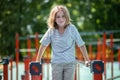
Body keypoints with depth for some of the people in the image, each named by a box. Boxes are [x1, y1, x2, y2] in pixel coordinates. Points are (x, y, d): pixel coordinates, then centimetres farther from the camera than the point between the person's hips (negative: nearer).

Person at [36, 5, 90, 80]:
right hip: (56, 63, 1)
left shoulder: (72, 29, -7)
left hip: (70, 63, -1)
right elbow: (43, 45, 6)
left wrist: (87, 60, -1)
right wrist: (38, 61, 8)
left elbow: (81, 45, -2)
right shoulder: (51, 30, -4)